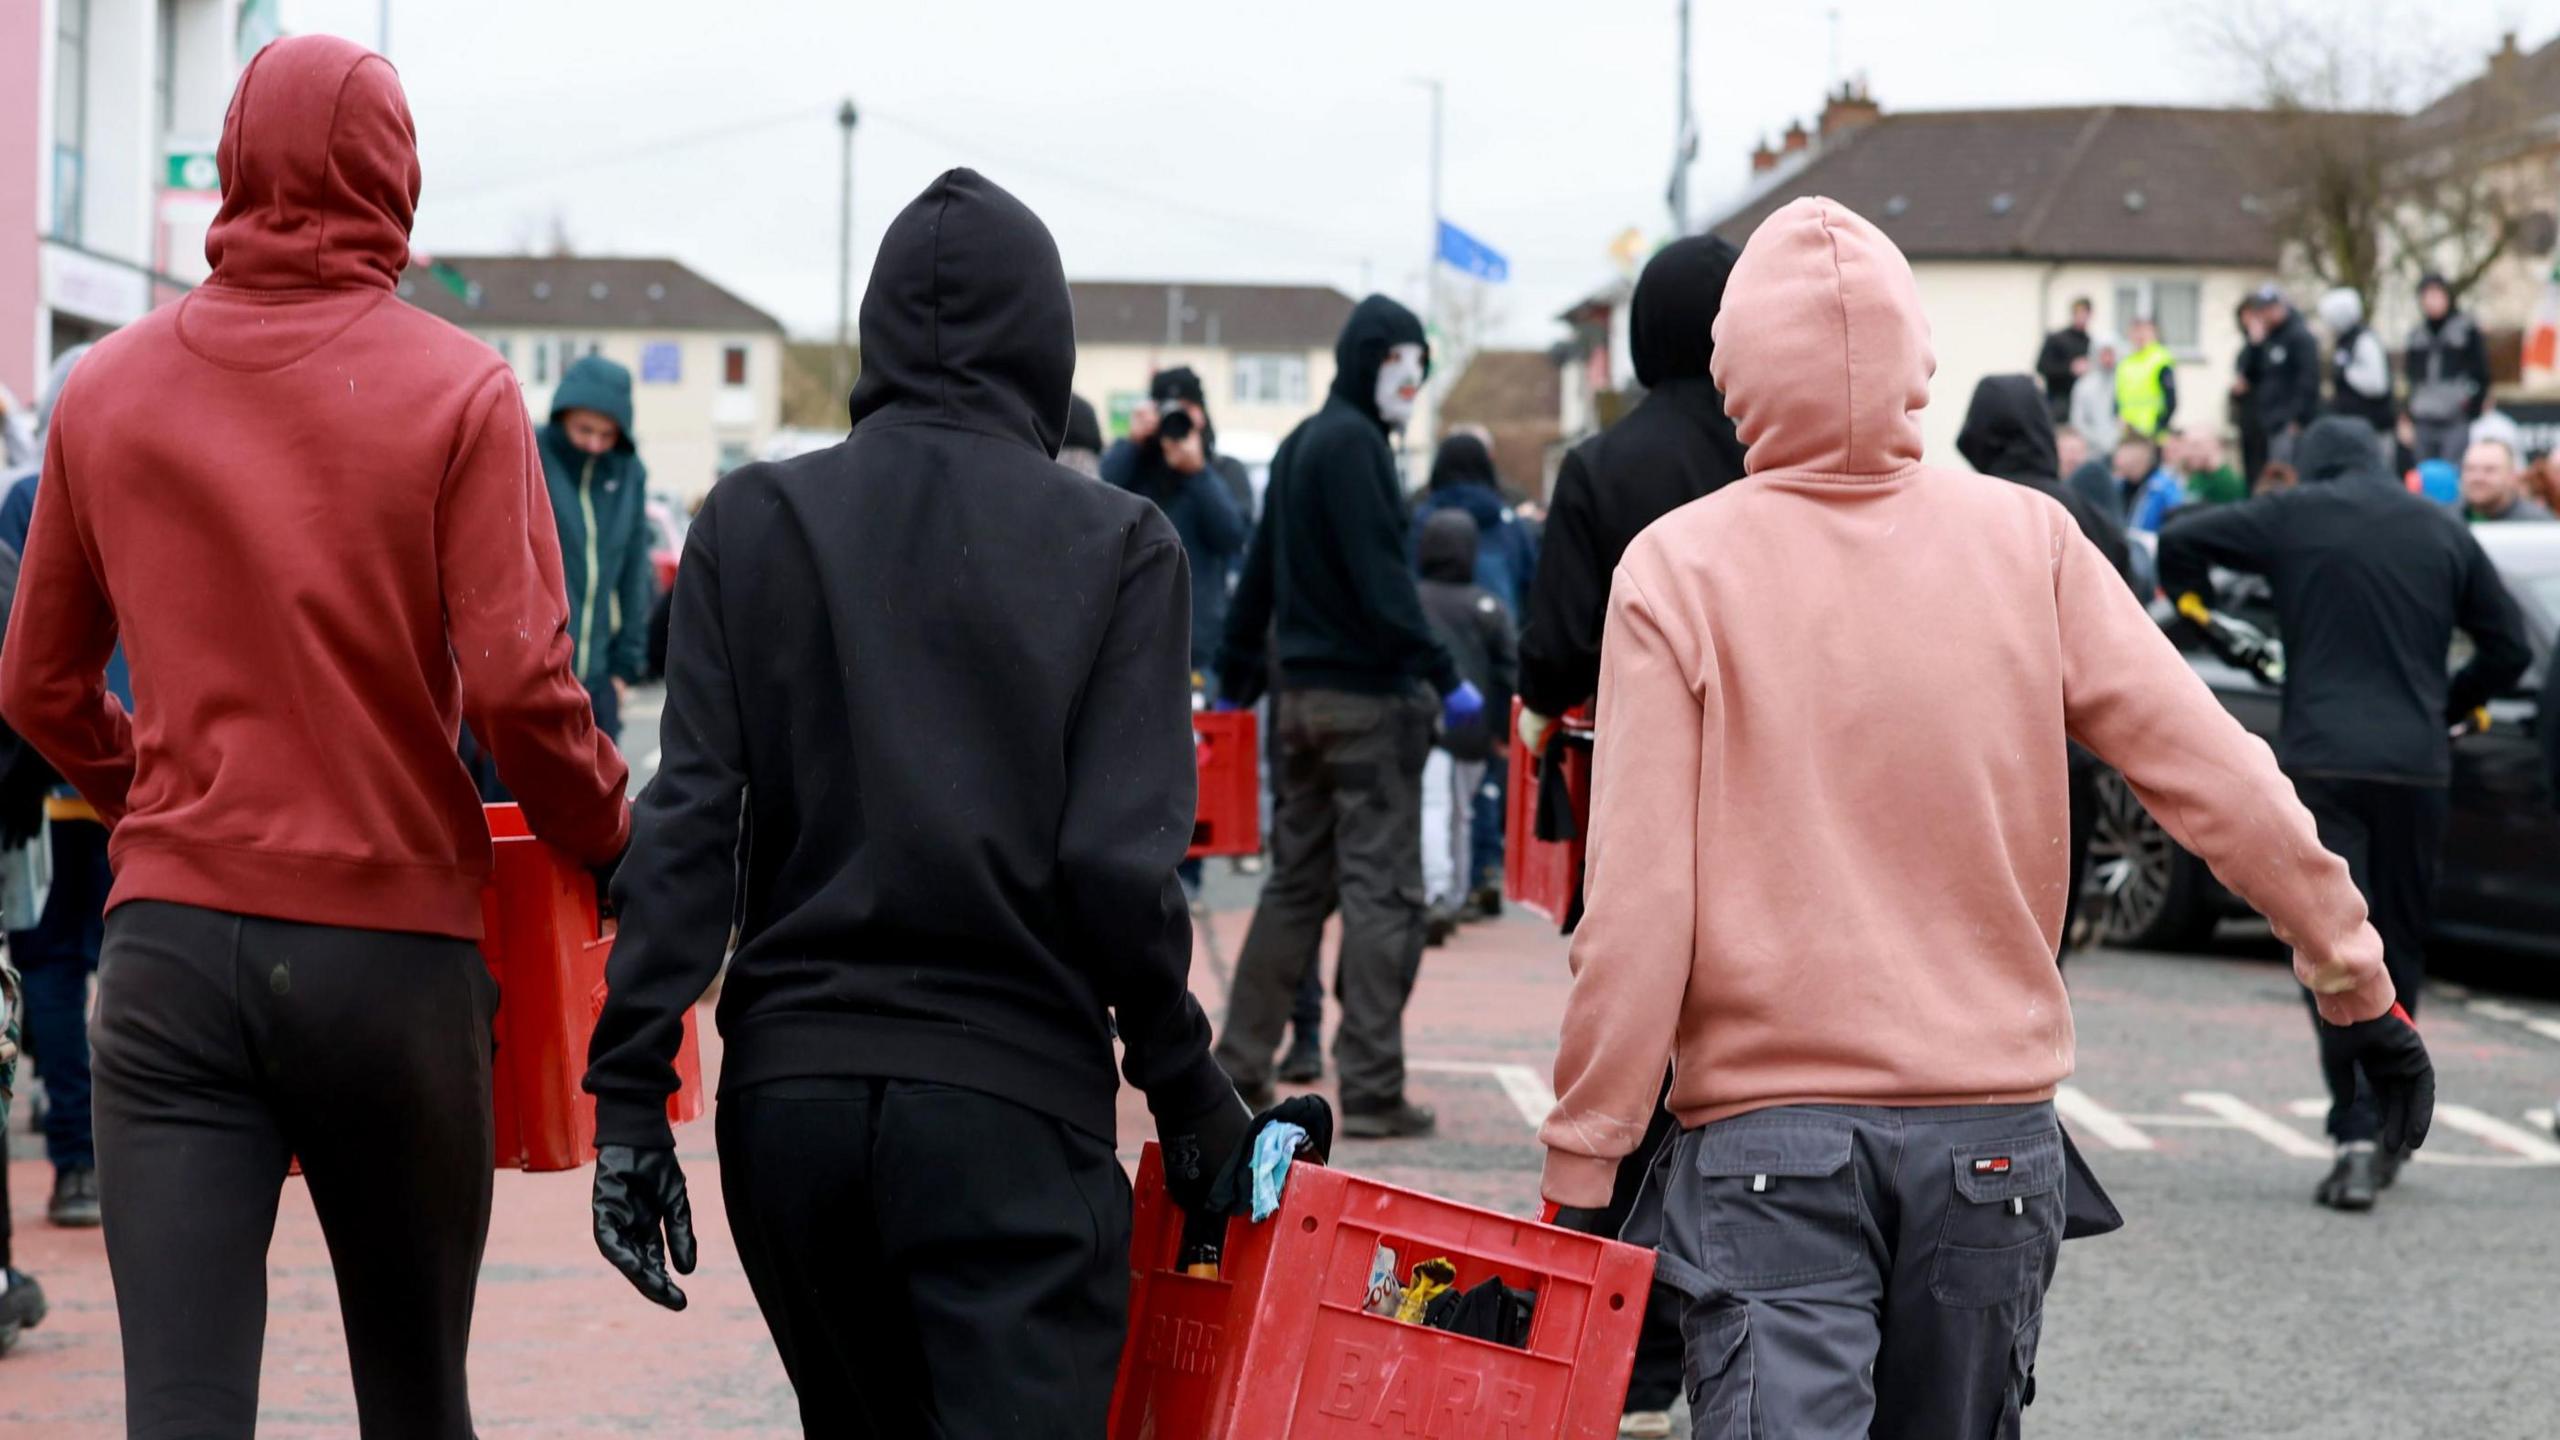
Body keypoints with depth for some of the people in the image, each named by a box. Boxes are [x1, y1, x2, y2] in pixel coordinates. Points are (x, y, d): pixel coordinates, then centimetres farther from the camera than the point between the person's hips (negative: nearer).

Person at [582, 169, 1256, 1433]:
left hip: (788, 1092, 4)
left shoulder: (751, 523, 3)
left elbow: (688, 820, -4)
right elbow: (1120, 858, -9)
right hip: (1013, 1108, -3)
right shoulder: (1117, 546, -3)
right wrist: (1189, 1095, 4)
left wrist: (629, 1089, -3)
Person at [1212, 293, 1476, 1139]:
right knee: (1381, 889, -6)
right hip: (1368, 696, -9)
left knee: (1295, 884, 14)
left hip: (1302, 692, 9)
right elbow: (1381, 576, -19)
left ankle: (1238, 1069, 15)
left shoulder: (1300, 445, 16)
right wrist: (1443, 676, -21)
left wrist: (1237, 679, 25)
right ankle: (1372, 1091, -6)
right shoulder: (1353, 443, -11)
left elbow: (1260, 571, 20)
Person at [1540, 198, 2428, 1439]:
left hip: (1767, 1144, -3)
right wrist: (2358, 980, 11)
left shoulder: (1676, 569, -6)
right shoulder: (2026, 543, 0)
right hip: (1992, 1136, 3)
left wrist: (1581, 1167, -4)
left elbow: (1638, 907, -10)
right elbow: (2215, 777, -1)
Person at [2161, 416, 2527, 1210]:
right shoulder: (2443, 531, 12)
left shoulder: (2295, 517, 4)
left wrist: (2196, 607, 21)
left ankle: (2358, 1136, -17)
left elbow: (2180, 540, 3)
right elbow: (2509, 646, 13)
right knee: (2401, 944, 14)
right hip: (2417, 765, 3)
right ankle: (2385, 1126, 17)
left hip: (2321, 758, -3)